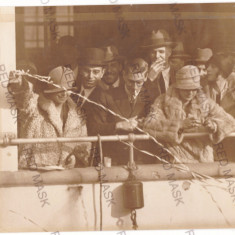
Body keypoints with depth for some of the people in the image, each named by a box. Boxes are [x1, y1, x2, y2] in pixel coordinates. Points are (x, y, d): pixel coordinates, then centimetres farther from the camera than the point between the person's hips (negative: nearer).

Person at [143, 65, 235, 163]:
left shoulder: (205, 103, 11)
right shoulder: (163, 102, 3)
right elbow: (148, 125, -12)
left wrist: (214, 125, -16)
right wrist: (179, 125, -22)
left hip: (202, 159, 3)